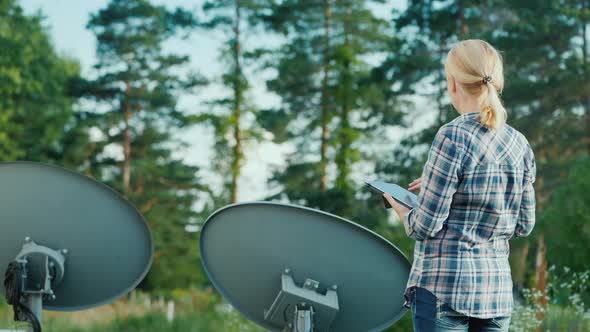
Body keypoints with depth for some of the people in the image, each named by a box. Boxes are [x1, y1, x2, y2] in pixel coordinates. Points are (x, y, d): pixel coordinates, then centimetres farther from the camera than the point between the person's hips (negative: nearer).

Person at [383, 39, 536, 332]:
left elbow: (426, 227, -12)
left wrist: (403, 213, 11)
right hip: (498, 287, 6)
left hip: (445, 285, -6)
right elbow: (524, 225, 14)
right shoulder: (519, 144, 6)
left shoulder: (453, 137, -12)